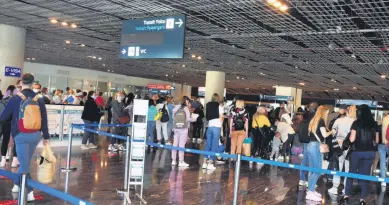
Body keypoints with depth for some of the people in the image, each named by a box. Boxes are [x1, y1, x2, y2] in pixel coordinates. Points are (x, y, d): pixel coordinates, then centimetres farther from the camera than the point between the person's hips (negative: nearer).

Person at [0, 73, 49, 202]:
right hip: (35, 135, 4)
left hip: (21, 135, -4)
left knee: (24, 164, 0)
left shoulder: (15, 99, -9)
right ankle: (17, 185, 35)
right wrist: (46, 137, 11)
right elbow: (44, 120, 4)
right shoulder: (39, 100, 1)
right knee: (24, 162, 20)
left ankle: (29, 193, -6)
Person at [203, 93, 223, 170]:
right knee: (214, 145, -1)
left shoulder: (208, 106, 9)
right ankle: (210, 163, -3)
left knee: (208, 144, 10)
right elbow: (221, 118, 1)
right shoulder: (219, 107, 0)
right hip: (217, 127, -3)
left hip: (209, 127, 4)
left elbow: (207, 117, 6)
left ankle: (205, 162, 10)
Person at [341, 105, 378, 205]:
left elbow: (352, 139, -9)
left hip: (357, 151, -2)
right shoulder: (374, 124, 3)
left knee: (351, 173, 11)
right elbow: (377, 140, 8)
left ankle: (346, 196, 12)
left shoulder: (356, 123, -6)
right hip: (370, 152, 2)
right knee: (365, 175, 8)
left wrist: (350, 135, 11)